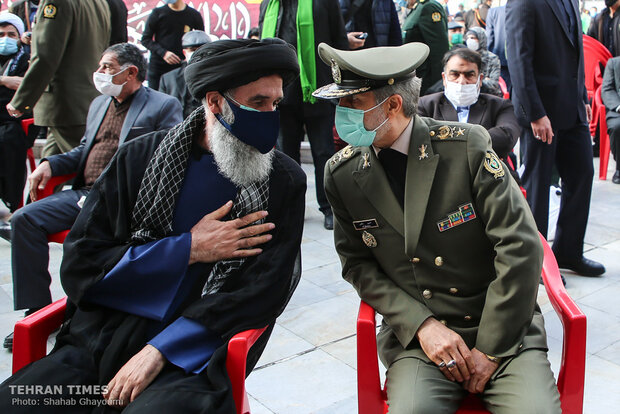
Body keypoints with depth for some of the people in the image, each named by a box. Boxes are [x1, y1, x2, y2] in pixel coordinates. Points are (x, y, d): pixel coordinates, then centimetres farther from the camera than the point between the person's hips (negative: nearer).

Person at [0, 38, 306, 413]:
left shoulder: (285, 182, 1)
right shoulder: (140, 157, 5)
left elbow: (263, 291, -6)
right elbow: (79, 265, 1)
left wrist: (159, 352, -14)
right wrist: (187, 250, -8)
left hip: (191, 358, -2)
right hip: (101, 342, 3)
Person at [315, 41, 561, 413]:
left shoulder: (466, 146, -11)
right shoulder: (342, 173, -2)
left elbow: (521, 248, -11)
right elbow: (358, 264, 4)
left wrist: (489, 349, -10)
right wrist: (421, 325, -9)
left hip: (503, 330, -1)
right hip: (416, 336, 1)